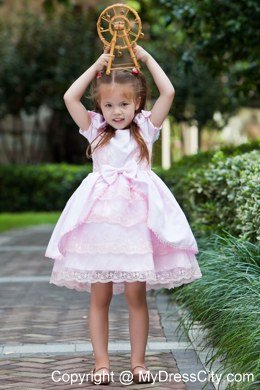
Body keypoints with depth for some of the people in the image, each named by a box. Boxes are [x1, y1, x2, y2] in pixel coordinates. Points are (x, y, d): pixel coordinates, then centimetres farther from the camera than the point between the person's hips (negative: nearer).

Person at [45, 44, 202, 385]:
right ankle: (101, 362, 9)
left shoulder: (145, 128, 10)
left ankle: (138, 361, 10)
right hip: (100, 218, 1)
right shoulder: (95, 130, 12)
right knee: (99, 296, 2)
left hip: (137, 218, -1)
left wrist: (146, 57, 9)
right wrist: (97, 65, 9)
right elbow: (70, 97, 4)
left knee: (136, 294, 0)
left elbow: (168, 93, 1)